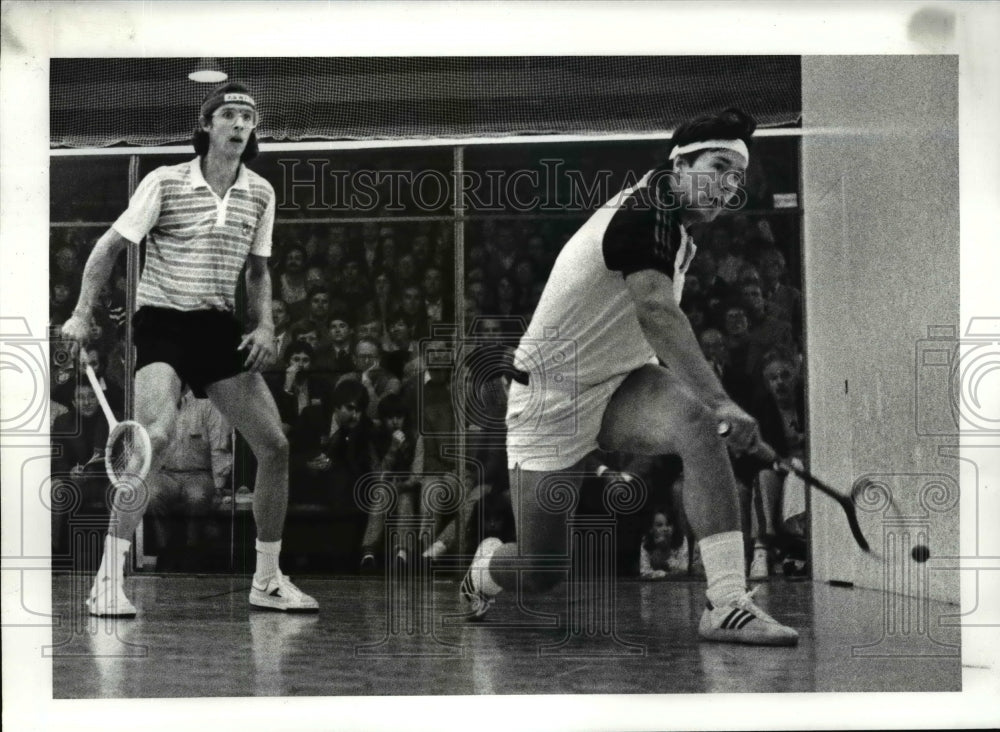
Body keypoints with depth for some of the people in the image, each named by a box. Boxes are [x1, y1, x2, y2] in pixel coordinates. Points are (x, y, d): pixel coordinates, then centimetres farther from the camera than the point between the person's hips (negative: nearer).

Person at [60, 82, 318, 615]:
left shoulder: (260, 193, 6)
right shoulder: (165, 182, -7)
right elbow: (111, 246, -1)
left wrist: (263, 326, 1)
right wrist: (82, 314, -9)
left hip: (220, 329, 5)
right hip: (162, 324, -5)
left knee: (274, 446, -1)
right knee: (156, 436, -27)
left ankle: (267, 581, 16)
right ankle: (108, 582, -19)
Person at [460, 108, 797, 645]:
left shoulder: (674, 226, 6)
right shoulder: (647, 214, -24)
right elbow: (658, 314, -41)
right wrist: (718, 400, -52)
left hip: (620, 384, 7)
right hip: (551, 396, -7)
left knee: (697, 425, -29)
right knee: (539, 573, -1)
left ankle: (727, 605, -32)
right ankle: (483, 568, 37)